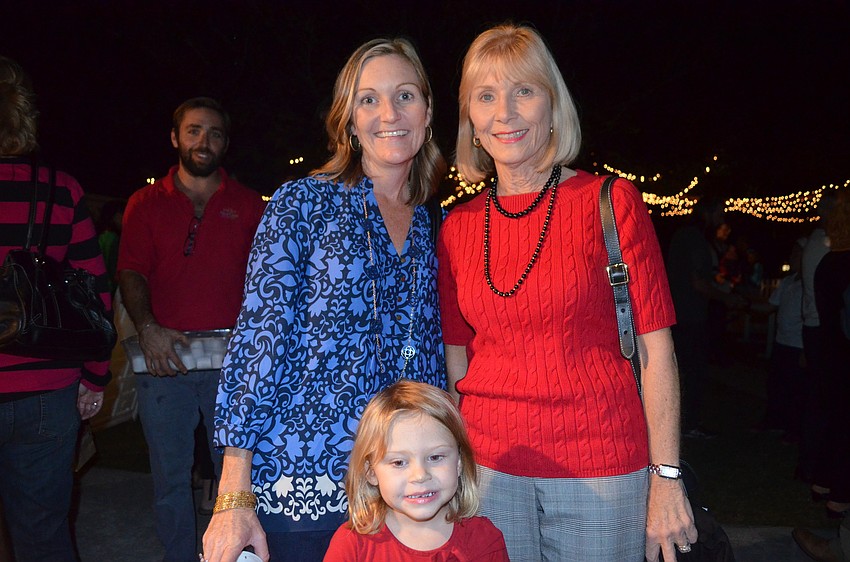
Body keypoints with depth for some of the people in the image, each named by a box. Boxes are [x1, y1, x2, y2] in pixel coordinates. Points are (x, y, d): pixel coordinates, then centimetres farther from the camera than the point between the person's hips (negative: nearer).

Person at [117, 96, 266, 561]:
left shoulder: (248, 204, 10)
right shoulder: (145, 204, 11)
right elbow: (131, 272, 3)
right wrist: (147, 327, -14)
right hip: (164, 358, 1)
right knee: (170, 475, 9)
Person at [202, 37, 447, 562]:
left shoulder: (433, 226, 8)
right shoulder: (303, 203, -5)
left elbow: (432, 360, 12)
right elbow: (258, 336, -10)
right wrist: (234, 497, -13)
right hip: (297, 484, -4)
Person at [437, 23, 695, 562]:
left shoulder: (612, 202, -6)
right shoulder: (458, 228, 3)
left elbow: (655, 347, -6)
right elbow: (457, 359, 9)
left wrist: (667, 480, -7)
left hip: (600, 472, -2)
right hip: (488, 467, 3)